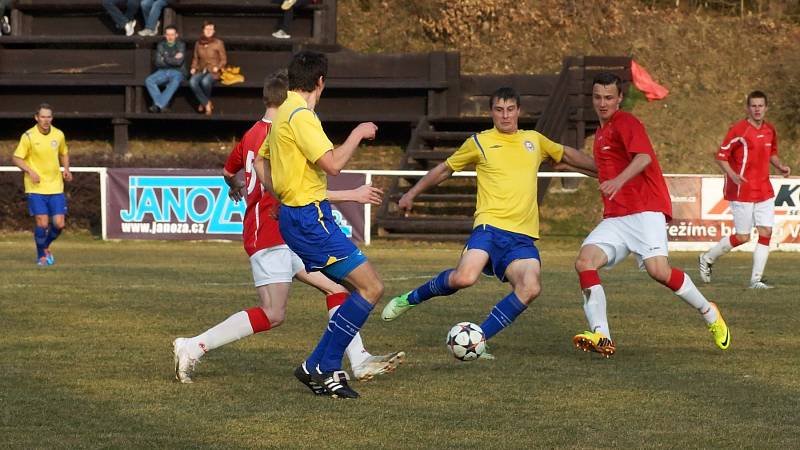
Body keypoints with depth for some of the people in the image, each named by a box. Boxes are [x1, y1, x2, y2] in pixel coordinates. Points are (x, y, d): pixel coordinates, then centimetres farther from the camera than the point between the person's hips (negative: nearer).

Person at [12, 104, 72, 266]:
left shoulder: (59, 135, 4)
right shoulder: (28, 136, -8)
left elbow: (64, 154, 21)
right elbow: (16, 158, -4)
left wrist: (66, 169, 3)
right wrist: (30, 171, -20)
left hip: (56, 187, 4)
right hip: (36, 188, -4)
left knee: (59, 224, -3)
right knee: (42, 223, -11)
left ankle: (46, 246, 28)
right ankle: (41, 255, 12)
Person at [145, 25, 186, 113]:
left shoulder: (181, 45, 1)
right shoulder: (161, 45, 8)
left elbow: (179, 62, -12)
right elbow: (157, 62, -3)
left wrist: (164, 59, -5)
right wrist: (173, 59, -7)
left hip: (177, 72, -3)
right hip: (163, 72, 3)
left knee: (175, 82, -39)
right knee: (148, 80, -25)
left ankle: (158, 105, -45)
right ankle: (163, 105, -32)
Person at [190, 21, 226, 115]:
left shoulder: (218, 43, 0)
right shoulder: (198, 43, 11)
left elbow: (224, 60, 4)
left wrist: (217, 67, -14)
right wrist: (194, 68, 3)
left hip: (213, 71, -3)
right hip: (201, 70, 3)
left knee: (205, 81, -38)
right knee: (192, 82, -32)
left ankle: (203, 103, -8)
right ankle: (207, 104, -22)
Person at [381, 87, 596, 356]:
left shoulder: (534, 140, 18)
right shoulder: (479, 142, 8)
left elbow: (567, 154, 35)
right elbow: (445, 169, 19)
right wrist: (412, 194, 19)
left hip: (523, 235, 3)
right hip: (490, 226, -3)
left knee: (531, 288, -24)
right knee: (464, 278, -28)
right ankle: (411, 299, 1)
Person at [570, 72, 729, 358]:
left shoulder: (625, 123, -3)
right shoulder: (602, 132, 25)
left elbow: (643, 157, -22)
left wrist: (619, 180, -40)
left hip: (646, 211, -8)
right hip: (614, 218, 8)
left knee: (658, 270, -25)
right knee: (584, 261, -17)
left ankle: (709, 313, 0)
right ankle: (601, 337, -26)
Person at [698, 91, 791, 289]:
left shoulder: (770, 130, 8)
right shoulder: (738, 130, -11)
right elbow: (721, 156, -10)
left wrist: (780, 165, 4)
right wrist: (732, 175, -26)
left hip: (764, 191, 6)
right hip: (742, 191, -6)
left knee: (766, 233, -4)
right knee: (742, 237, -3)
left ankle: (756, 280, 1)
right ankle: (707, 258, 20)